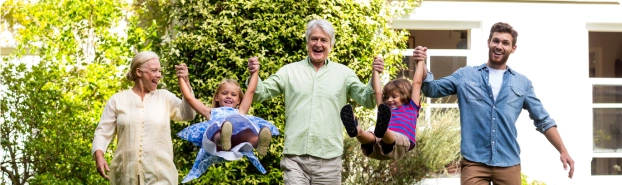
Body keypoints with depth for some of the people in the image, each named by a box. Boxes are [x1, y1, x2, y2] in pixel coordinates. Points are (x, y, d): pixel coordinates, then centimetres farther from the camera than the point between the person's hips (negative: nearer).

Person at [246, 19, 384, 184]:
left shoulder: (343, 73, 9)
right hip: (295, 157, 0)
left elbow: (367, 101, 3)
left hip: (328, 158, 1)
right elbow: (260, 94, 7)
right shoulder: (290, 71, 9)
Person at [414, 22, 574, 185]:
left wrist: (563, 151, 5)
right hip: (474, 162, -1)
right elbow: (432, 89, 6)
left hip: (509, 164, 2)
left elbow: (543, 121, 14)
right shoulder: (465, 75, 10)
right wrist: (422, 64, -12)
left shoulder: (522, 83, 12)